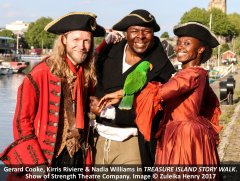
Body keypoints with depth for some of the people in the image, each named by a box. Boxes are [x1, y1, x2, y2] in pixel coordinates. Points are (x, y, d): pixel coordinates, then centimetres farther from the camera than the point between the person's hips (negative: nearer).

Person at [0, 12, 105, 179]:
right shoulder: (41, 74, -14)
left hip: (78, 158, 5)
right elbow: (22, 122, -10)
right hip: (47, 159, -4)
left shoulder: (89, 73, -2)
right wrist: (36, 164, -16)